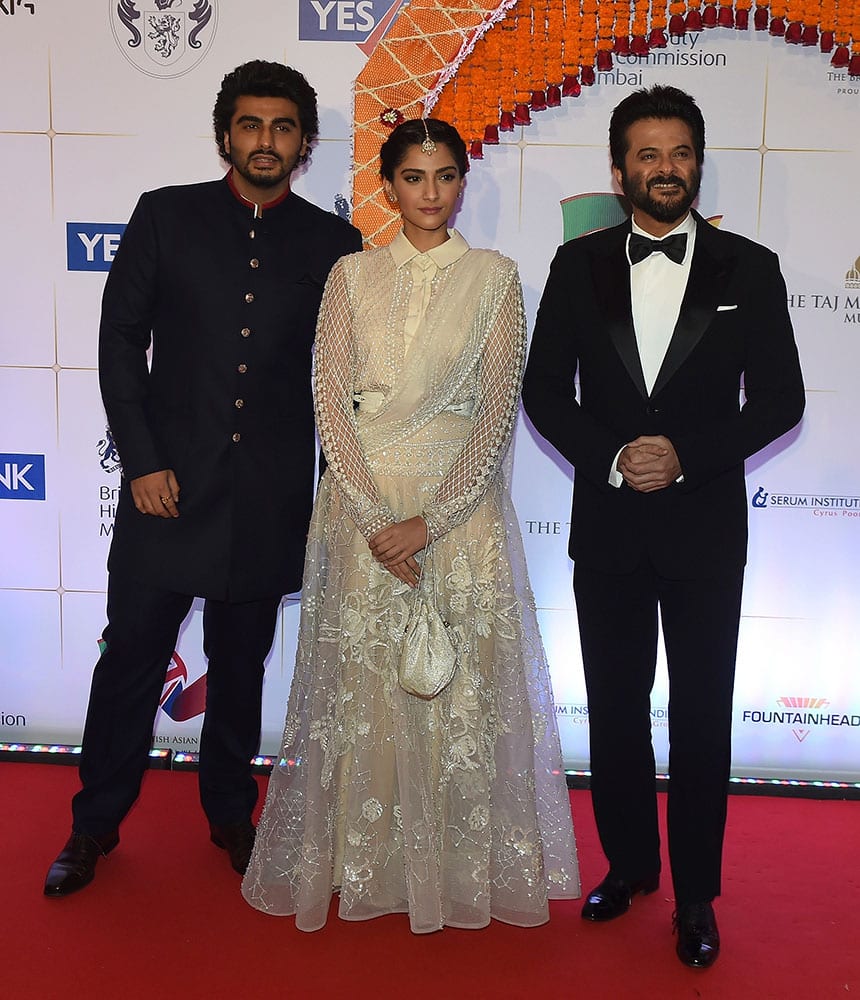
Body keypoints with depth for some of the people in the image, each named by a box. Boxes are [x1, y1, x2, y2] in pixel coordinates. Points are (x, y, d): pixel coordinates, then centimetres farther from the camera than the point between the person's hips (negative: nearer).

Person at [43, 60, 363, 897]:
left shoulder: (332, 243, 4)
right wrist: (143, 461, -6)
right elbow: (121, 338, 1)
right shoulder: (165, 216, 2)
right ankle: (95, 824, 26)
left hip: (270, 498, 1)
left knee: (241, 664, 14)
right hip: (168, 481, 0)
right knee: (131, 654, 6)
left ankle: (230, 813, 33)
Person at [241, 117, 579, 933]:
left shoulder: (493, 277, 3)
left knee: (463, 685, 3)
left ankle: (465, 865, 22)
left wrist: (430, 520, -14)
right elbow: (330, 401, -1)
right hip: (363, 505, 1)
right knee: (362, 685, 6)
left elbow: (498, 408, -4)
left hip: (459, 503, -1)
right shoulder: (352, 276, 7)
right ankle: (366, 862, 25)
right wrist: (373, 517, -12)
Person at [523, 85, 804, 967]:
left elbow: (779, 399, -1)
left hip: (705, 525, -1)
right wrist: (611, 457, -12)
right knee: (615, 706, 12)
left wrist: (687, 456, -13)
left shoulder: (748, 268, 1)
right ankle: (628, 862, 31)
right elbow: (544, 390, 3)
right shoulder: (579, 264, 4)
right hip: (606, 524, 2)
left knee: (701, 714, 5)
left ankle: (696, 893, 21)